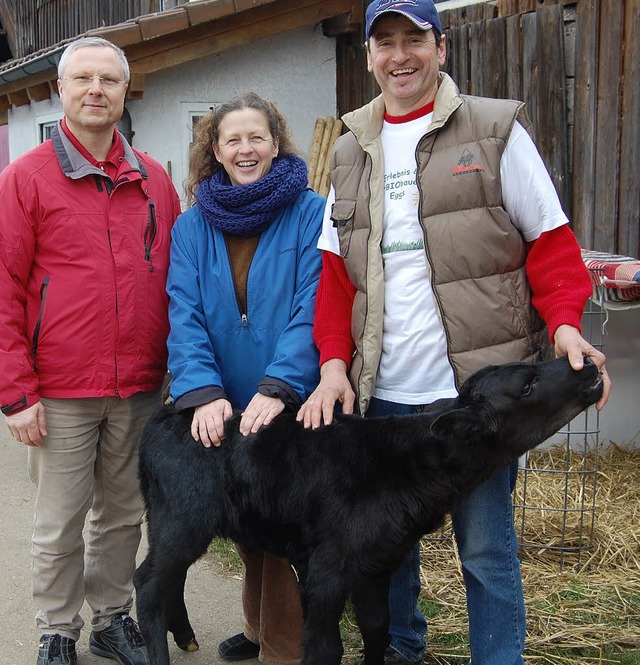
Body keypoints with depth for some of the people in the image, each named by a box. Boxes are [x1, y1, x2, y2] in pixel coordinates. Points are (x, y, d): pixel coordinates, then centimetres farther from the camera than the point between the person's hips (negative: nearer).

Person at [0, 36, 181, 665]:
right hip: (60, 393, -3)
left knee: (124, 513, 15)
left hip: (140, 388, 4)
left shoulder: (153, 179, 8)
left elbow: (177, 277, 13)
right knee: (59, 525, 7)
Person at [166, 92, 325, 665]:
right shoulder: (192, 226, 3)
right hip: (224, 415, 4)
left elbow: (312, 310, -15)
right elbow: (185, 315, -7)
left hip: (294, 409, -4)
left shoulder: (311, 214, -7)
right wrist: (203, 391, -21)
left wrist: (278, 388, -26)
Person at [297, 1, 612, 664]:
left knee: (485, 546, 4)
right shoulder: (350, 152, 13)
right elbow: (334, 272, 12)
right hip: (381, 389, 4)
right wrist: (334, 361, 0)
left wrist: (564, 323, -16)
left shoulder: (495, 129, 1)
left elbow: (550, 242, 0)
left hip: (478, 385, -4)